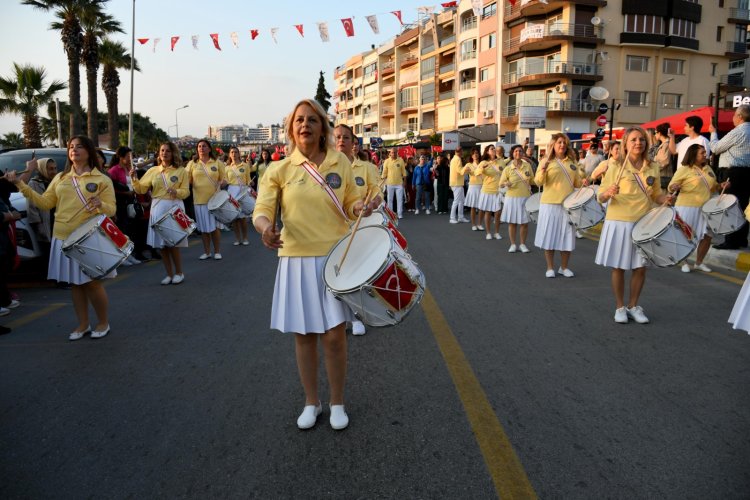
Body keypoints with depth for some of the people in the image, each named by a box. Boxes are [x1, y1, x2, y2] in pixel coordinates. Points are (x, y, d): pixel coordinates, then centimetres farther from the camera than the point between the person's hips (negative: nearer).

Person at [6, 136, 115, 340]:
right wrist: (22, 186, 2)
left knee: (93, 282, -1)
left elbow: (112, 209, -5)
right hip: (64, 239, 5)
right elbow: (46, 203, 9)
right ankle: (83, 324, 22)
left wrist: (100, 205, -27)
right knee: (76, 283, 11)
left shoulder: (102, 179, 0)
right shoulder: (60, 178, 14)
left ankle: (103, 323, 16)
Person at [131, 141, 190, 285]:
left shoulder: (181, 171, 3)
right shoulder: (152, 171, 11)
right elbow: (141, 189, 6)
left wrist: (176, 192, -22)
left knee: (173, 243, -4)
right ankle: (169, 274, 18)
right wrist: (134, 179, -11)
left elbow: (186, 191, -3)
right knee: (161, 244, 5)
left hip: (174, 208, -3)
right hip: (157, 209, 4)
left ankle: (179, 273, 15)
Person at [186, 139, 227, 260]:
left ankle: (217, 251, 15)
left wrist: (223, 183, -14)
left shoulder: (217, 163, 5)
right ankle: (206, 252, 20)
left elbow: (224, 178, 7)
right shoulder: (192, 164, 8)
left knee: (214, 226, 2)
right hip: (199, 200, 2)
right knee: (204, 228, 8)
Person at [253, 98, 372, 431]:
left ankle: (337, 403, 24)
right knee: (303, 335, 10)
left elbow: (350, 203, 13)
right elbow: (262, 211, -6)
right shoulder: (280, 170, 1)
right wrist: (266, 228, -29)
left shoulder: (340, 162, 4)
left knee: (334, 334, 1)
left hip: (335, 258, 0)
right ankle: (311, 402, 30)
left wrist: (360, 208, -10)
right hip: (297, 260, 0)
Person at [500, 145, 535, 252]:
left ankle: (522, 244, 19)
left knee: (524, 222, 5)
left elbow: (533, 181, 11)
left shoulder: (528, 166, 3)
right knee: (512, 222, 5)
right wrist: (506, 184, -23)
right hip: (512, 198, -1)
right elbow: (501, 184, -2)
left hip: (525, 197, 1)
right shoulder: (507, 168, -3)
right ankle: (513, 244, 17)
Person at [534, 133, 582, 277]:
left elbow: (577, 183, 19)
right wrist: (543, 170, -28)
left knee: (567, 236, 8)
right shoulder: (546, 161, -1)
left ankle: (564, 267, 21)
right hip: (550, 204, -4)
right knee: (549, 235, 1)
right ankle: (550, 267, 13)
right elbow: (538, 182, -10)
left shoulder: (572, 162, 12)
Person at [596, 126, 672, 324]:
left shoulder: (653, 167, 6)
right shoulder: (616, 167, -7)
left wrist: (665, 199, -5)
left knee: (640, 267, 8)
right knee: (619, 267, 4)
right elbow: (601, 197, -8)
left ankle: (634, 306, 24)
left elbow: (656, 194, 16)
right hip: (619, 222, -4)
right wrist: (608, 193, -30)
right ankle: (620, 307, 18)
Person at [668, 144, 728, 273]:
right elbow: (670, 187, -8)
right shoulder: (684, 170, -8)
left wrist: (721, 185, 4)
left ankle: (699, 262, 23)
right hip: (687, 208, -6)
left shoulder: (708, 168, 12)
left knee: (707, 236, 6)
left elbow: (712, 186, 24)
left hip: (705, 208, 6)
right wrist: (674, 188, -30)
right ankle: (684, 262, 18)